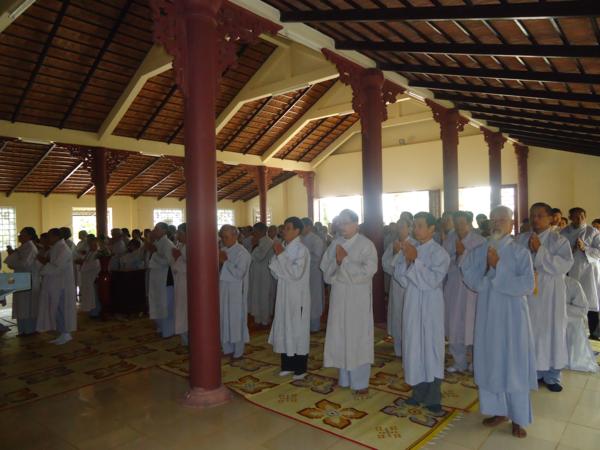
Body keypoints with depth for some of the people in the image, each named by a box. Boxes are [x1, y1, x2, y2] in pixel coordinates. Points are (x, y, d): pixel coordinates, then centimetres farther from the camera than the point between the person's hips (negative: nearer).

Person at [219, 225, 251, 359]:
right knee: (224, 318, 12)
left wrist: (226, 261, -16)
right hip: (223, 289, 7)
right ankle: (227, 348, 26)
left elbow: (239, 273, -20)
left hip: (236, 291, -7)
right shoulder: (223, 250, 9)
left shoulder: (242, 252, -12)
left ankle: (238, 351, 14)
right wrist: (219, 261, -6)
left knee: (236, 320, 2)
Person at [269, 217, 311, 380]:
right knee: (284, 330, 13)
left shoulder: (301, 249, -14)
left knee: (298, 331, 3)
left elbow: (296, 273, -24)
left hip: (297, 297, -7)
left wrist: (281, 255, -19)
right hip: (284, 295, 7)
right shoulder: (285, 248, 7)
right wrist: (277, 255, -5)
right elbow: (276, 274, 10)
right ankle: (288, 365, 26)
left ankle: (300, 368, 16)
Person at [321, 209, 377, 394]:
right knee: (340, 336, 10)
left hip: (358, 297, -5)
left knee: (357, 337, 2)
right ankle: (344, 377, 25)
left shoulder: (366, 244, -7)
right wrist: (336, 261, -14)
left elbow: (368, 270, -17)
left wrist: (345, 260, -16)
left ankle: (360, 381, 15)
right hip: (338, 295, 5)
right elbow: (326, 268, 6)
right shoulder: (335, 243, 7)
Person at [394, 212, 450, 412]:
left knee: (431, 348, 4)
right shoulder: (412, 250, 6)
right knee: (415, 347, 12)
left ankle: (433, 397, 17)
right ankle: (419, 392, 27)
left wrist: (415, 260, -20)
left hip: (430, 307, -5)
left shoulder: (439, 252, -10)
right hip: (412, 305, 5)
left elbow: (432, 280, -19)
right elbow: (402, 279, 3)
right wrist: (406, 259, -12)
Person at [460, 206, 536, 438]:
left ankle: (518, 418, 22)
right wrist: (490, 267, -19)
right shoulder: (479, 251, 2)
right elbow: (473, 281, -7)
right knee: (490, 363, 11)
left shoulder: (521, 252, -6)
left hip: (512, 315, -3)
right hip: (488, 314, 3)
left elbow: (527, 286, -16)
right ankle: (499, 411, 29)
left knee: (514, 365, 6)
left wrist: (498, 267, -20)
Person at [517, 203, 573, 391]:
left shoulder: (559, 240, -3)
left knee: (551, 331, 6)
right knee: (530, 331, 8)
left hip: (550, 294, -2)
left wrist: (540, 251, -21)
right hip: (527, 292, 2)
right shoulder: (521, 239, 4)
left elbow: (565, 264, -17)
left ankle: (551, 376, 21)